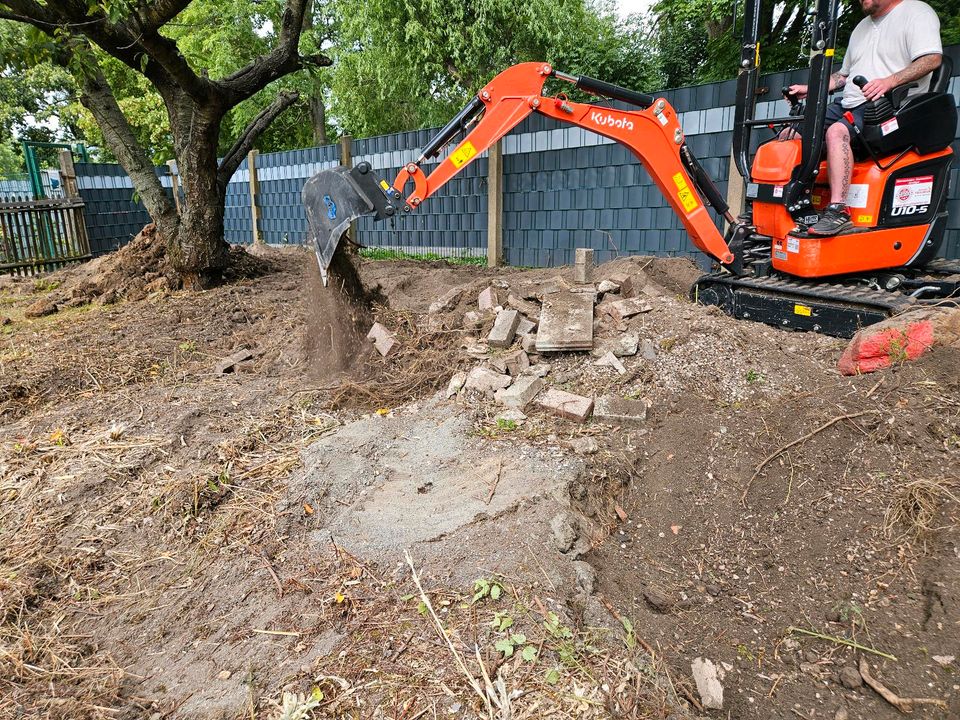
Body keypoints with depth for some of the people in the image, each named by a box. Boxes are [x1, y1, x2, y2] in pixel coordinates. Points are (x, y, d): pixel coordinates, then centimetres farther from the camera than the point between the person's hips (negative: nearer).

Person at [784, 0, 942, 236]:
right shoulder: (862, 27, 28)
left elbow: (932, 58, -14)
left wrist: (889, 81, -30)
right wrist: (809, 90, 18)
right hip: (849, 104, 9)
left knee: (837, 132, -38)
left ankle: (838, 210, -43)